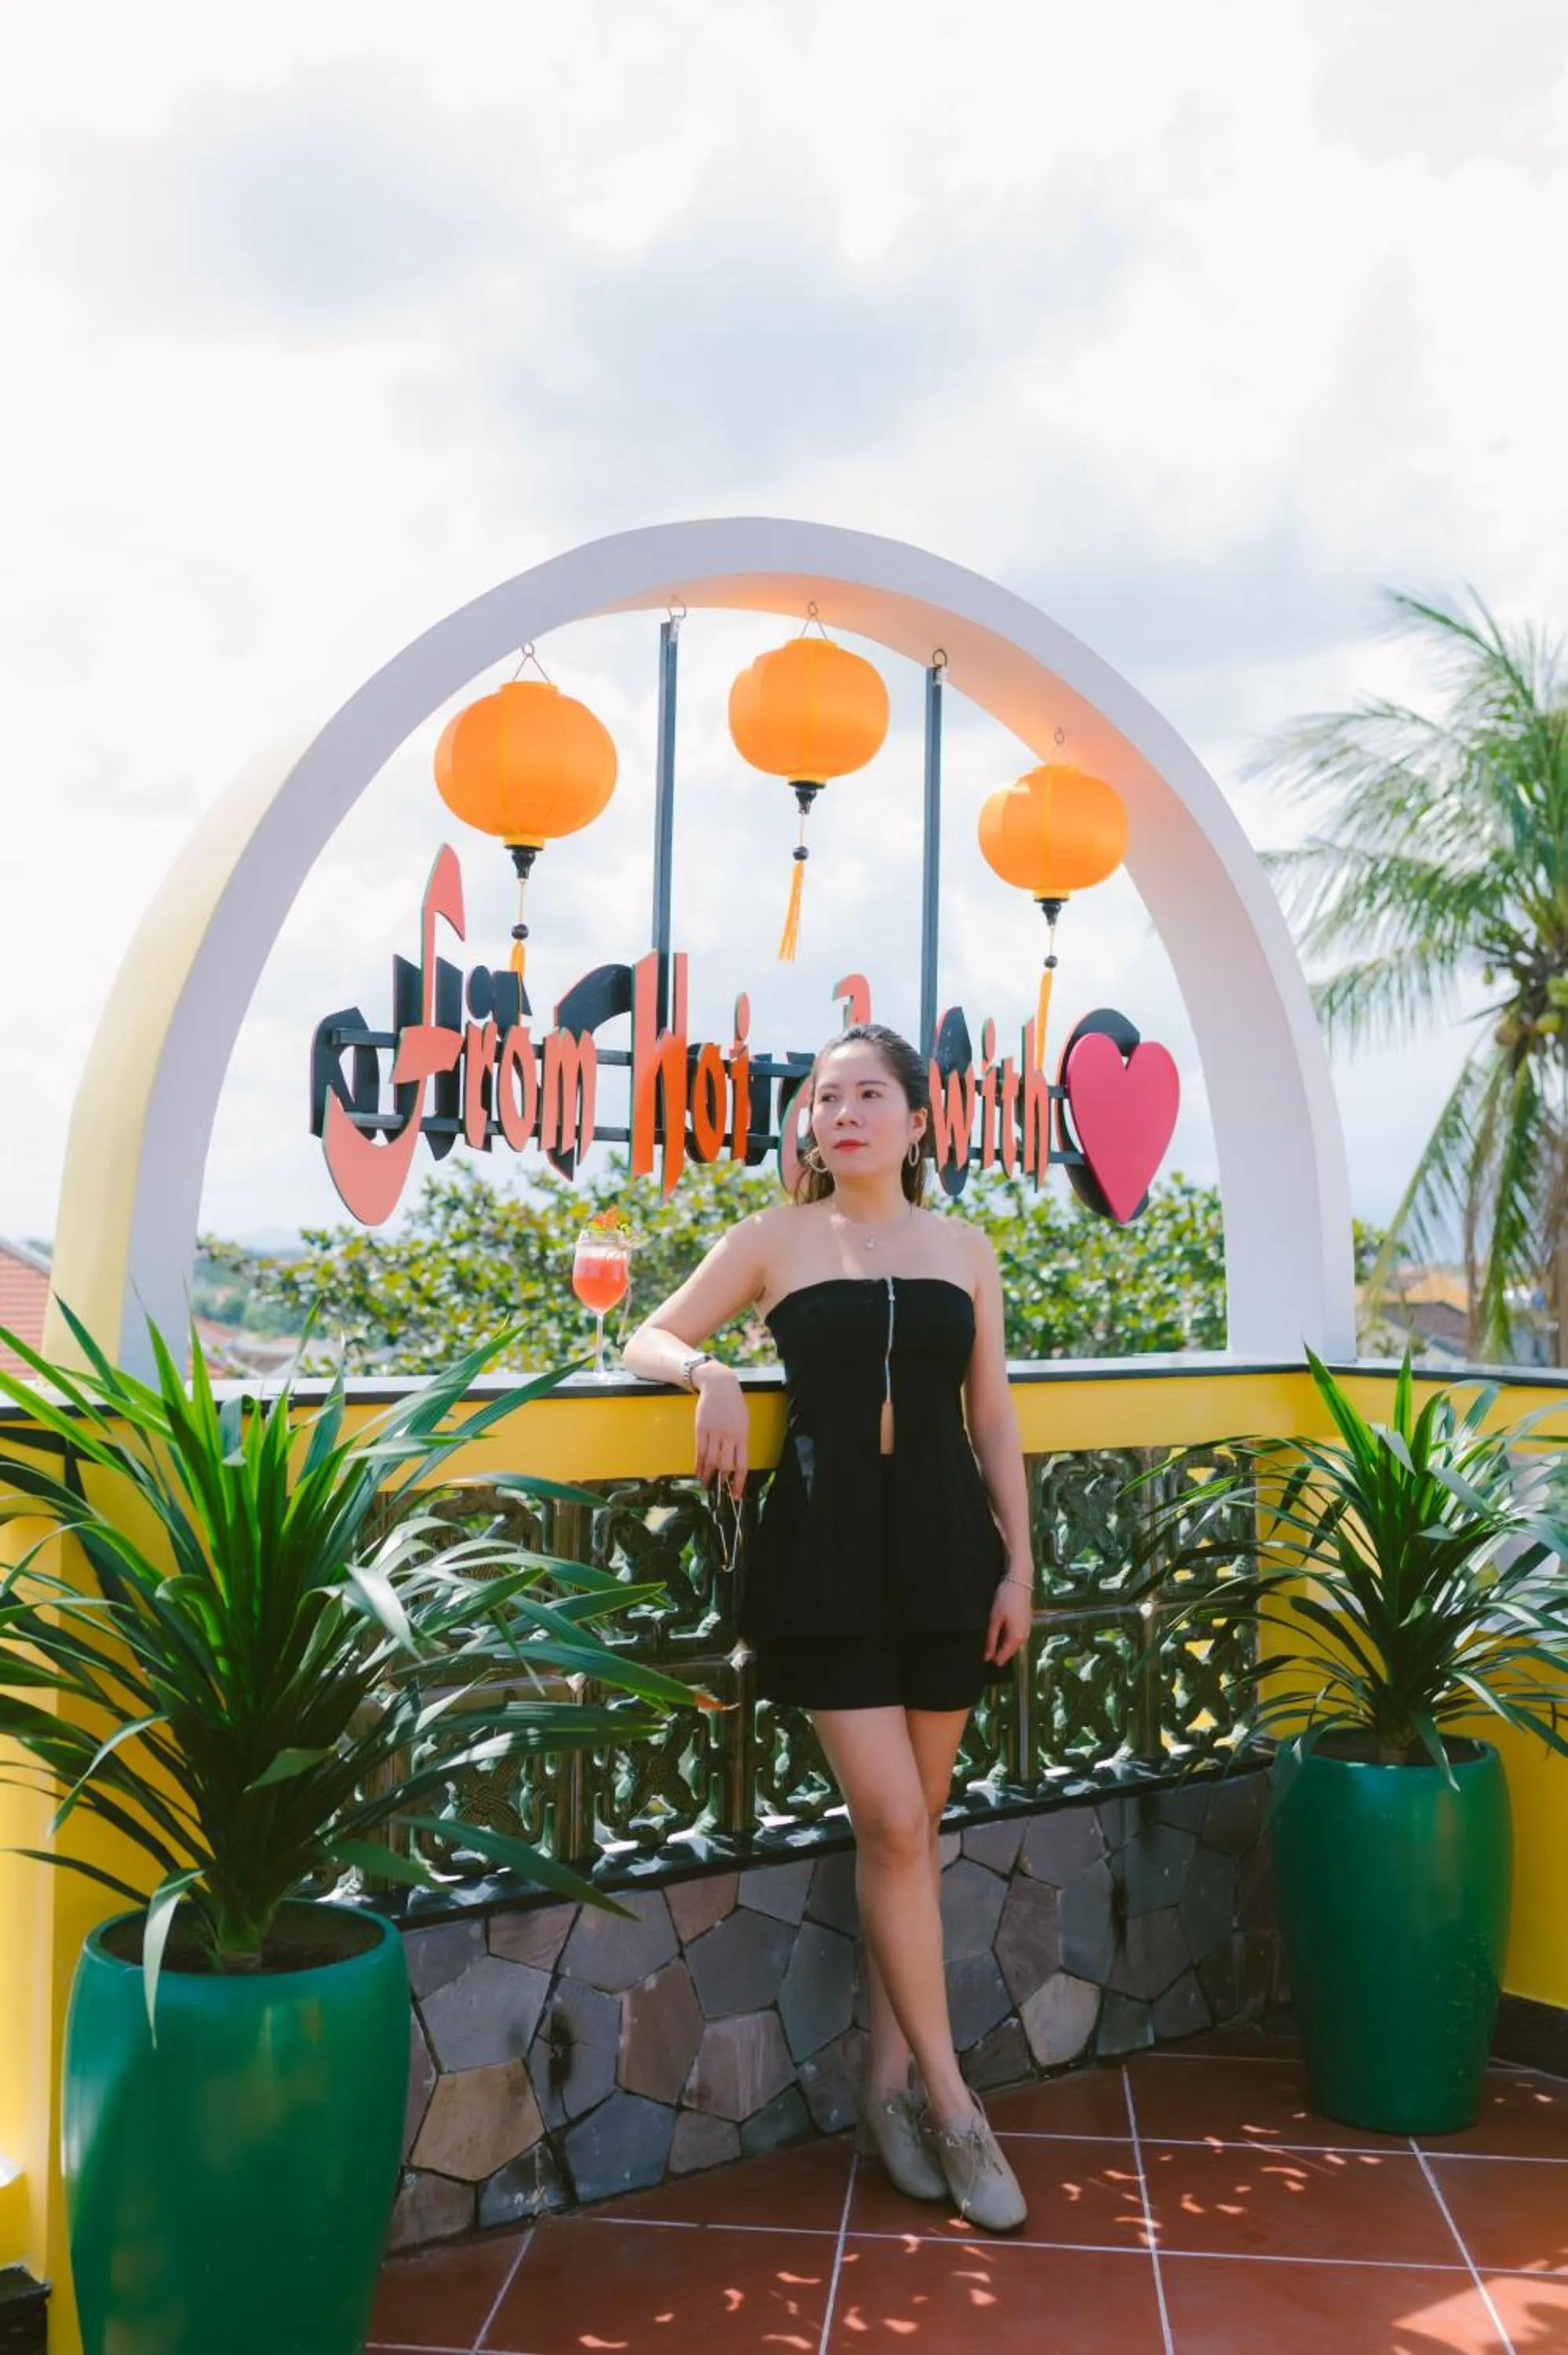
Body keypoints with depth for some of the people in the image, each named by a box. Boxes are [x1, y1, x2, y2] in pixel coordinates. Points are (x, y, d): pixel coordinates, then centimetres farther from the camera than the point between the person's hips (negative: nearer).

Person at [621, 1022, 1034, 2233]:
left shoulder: (965, 1249, 9)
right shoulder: (775, 1240, 3)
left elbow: (994, 1420, 10)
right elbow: (652, 1337, 7)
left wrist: (1018, 1564, 5)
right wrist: (709, 1371, -15)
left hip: (945, 1546, 3)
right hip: (826, 1549, -2)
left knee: (912, 1824, 7)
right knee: (892, 1824, -6)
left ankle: (889, 2079, 21)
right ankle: (950, 2102, 7)